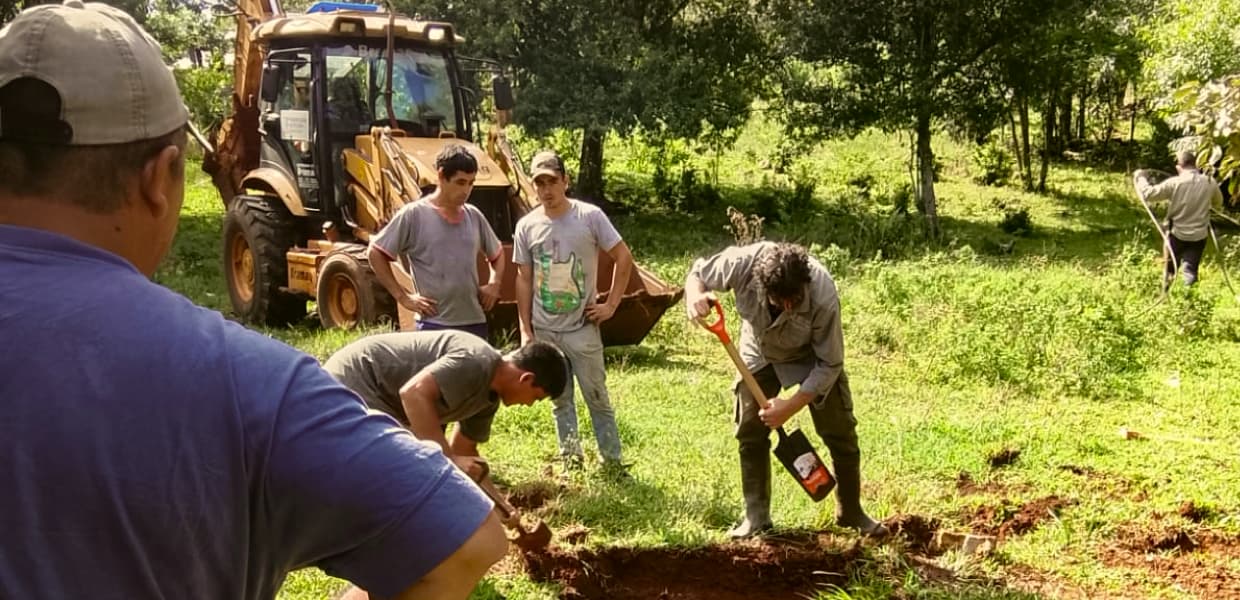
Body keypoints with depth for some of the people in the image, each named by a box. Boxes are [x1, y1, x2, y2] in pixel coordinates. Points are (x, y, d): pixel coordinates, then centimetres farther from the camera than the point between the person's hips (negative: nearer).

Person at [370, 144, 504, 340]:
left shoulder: (474, 216, 10)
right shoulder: (414, 214, -6)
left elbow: (497, 254, 25)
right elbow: (376, 252, -3)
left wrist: (494, 284, 7)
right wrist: (403, 296, -7)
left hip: (475, 322, 6)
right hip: (435, 325, -5)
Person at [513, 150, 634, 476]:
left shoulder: (590, 217, -9)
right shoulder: (526, 226, -1)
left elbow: (624, 258, -4)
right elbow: (524, 280, 4)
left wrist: (611, 304, -7)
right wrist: (525, 330, 2)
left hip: (582, 328, -3)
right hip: (544, 330, 3)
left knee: (597, 398, 4)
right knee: (560, 401, 13)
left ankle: (613, 464, 13)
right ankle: (571, 462, 24)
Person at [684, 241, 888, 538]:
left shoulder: (823, 297, -40)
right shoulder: (743, 262, -37)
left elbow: (829, 364, -27)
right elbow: (698, 273, -15)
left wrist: (790, 407, -30)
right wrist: (695, 296, -39)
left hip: (811, 357, -2)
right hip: (759, 353, 2)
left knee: (840, 433, -1)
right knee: (750, 432, -2)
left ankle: (851, 512, 18)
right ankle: (756, 516, 11)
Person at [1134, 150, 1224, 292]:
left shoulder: (1174, 183, -15)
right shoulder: (1210, 183, -4)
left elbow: (1148, 194, -11)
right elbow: (1218, 205, 12)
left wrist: (1140, 178, 4)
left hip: (1177, 234, -1)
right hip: (1199, 235, 1)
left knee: (1170, 268, 17)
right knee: (1190, 270, 6)